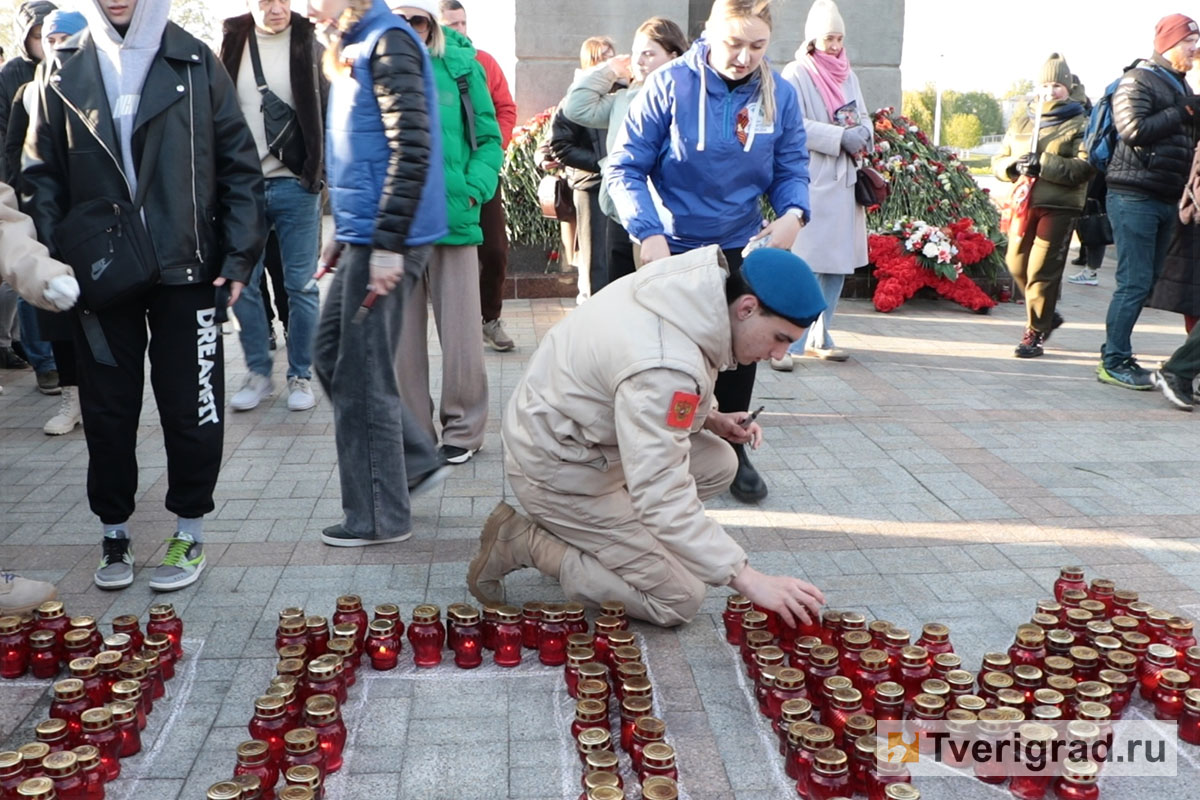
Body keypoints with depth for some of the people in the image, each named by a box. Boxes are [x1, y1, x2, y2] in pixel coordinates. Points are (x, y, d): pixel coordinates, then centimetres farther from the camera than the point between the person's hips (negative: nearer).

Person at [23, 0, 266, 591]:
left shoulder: (196, 65, 2)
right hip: (101, 276, 2)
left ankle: (190, 531, 20)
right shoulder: (65, 81, 7)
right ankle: (114, 531, 25)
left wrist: (239, 254, -7)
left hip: (186, 271, -1)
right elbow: (43, 178, 8)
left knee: (191, 408, 4)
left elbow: (239, 165, 1)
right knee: (108, 410, 9)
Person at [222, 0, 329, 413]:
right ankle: (258, 373, 19)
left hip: (296, 185, -2)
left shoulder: (309, 47, 0)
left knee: (301, 284, 3)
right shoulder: (233, 45, 6)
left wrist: (319, 172, -9)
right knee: (242, 283, 5)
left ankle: (301, 376, 14)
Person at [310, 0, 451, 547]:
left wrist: (387, 245, -22)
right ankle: (417, 461, 23)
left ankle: (379, 517, 11)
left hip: (384, 239, -10)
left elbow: (411, 150, -20)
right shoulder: (353, 48, 18)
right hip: (363, 236, 10)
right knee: (331, 355, 15)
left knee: (362, 377, -2)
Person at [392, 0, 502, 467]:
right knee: (402, 335, 8)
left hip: (453, 219, -1)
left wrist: (473, 190, -8)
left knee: (459, 334, 3)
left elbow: (488, 138, 5)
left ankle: (462, 429, 19)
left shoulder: (461, 67, 4)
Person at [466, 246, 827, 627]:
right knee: (679, 600, -3)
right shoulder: (664, 366, -35)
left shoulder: (693, 283, -7)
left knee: (719, 463, 7)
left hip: (581, 432, 9)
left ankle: (588, 533, 9)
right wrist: (749, 580, -32)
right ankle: (523, 543, -2)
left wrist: (710, 419, 1)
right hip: (559, 470, -9)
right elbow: (663, 499, -34)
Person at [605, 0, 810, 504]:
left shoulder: (780, 94, -6)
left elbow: (791, 170, 1)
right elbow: (625, 168, -16)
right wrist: (648, 233, -29)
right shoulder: (669, 85, -17)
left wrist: (792, 213, -22)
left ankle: (732, 452, 31)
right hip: (672, 247, -3)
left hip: (741, 247, 3)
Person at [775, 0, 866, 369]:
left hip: (843, 181, 7)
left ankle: (818, 337, 18)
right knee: (801, 264, -11)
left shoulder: (848, 75, 16)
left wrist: (864, 135, -3)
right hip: (809, 181, -7)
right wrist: (840, 137, -19)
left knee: (838, 263, 8)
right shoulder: (796, 74, -4)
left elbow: (863, 117, 20)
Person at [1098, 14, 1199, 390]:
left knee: (1145, 281, 9)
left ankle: (1117, 355, 16)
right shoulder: (1137, 81, -5)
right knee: (1134, 282, -9)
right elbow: (1134, 130, -19)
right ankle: (1113, 362, -2)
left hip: (1166, 200, 9)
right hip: (1134, 196, -9)